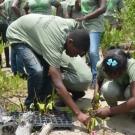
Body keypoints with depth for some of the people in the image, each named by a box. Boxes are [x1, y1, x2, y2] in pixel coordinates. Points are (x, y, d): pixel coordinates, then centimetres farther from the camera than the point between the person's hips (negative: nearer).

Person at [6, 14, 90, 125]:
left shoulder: (72, 25, -19)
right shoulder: (53, 45, -40)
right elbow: (58, 85, -42)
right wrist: (78, 113, -43)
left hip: (33, 31, 8)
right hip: (18, 35, -8)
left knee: (49, 67, 1)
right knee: (37, 71, -25)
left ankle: (43, 101, 18)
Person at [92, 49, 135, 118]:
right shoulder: (102, 65, -26)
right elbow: (99, 80, -3)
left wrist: (109, 111, -43)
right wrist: (95, 95, -22)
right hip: (119, 89, 3)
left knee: (129, 92, -37)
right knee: (107, 88, -31)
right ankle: (113, 108, -1)